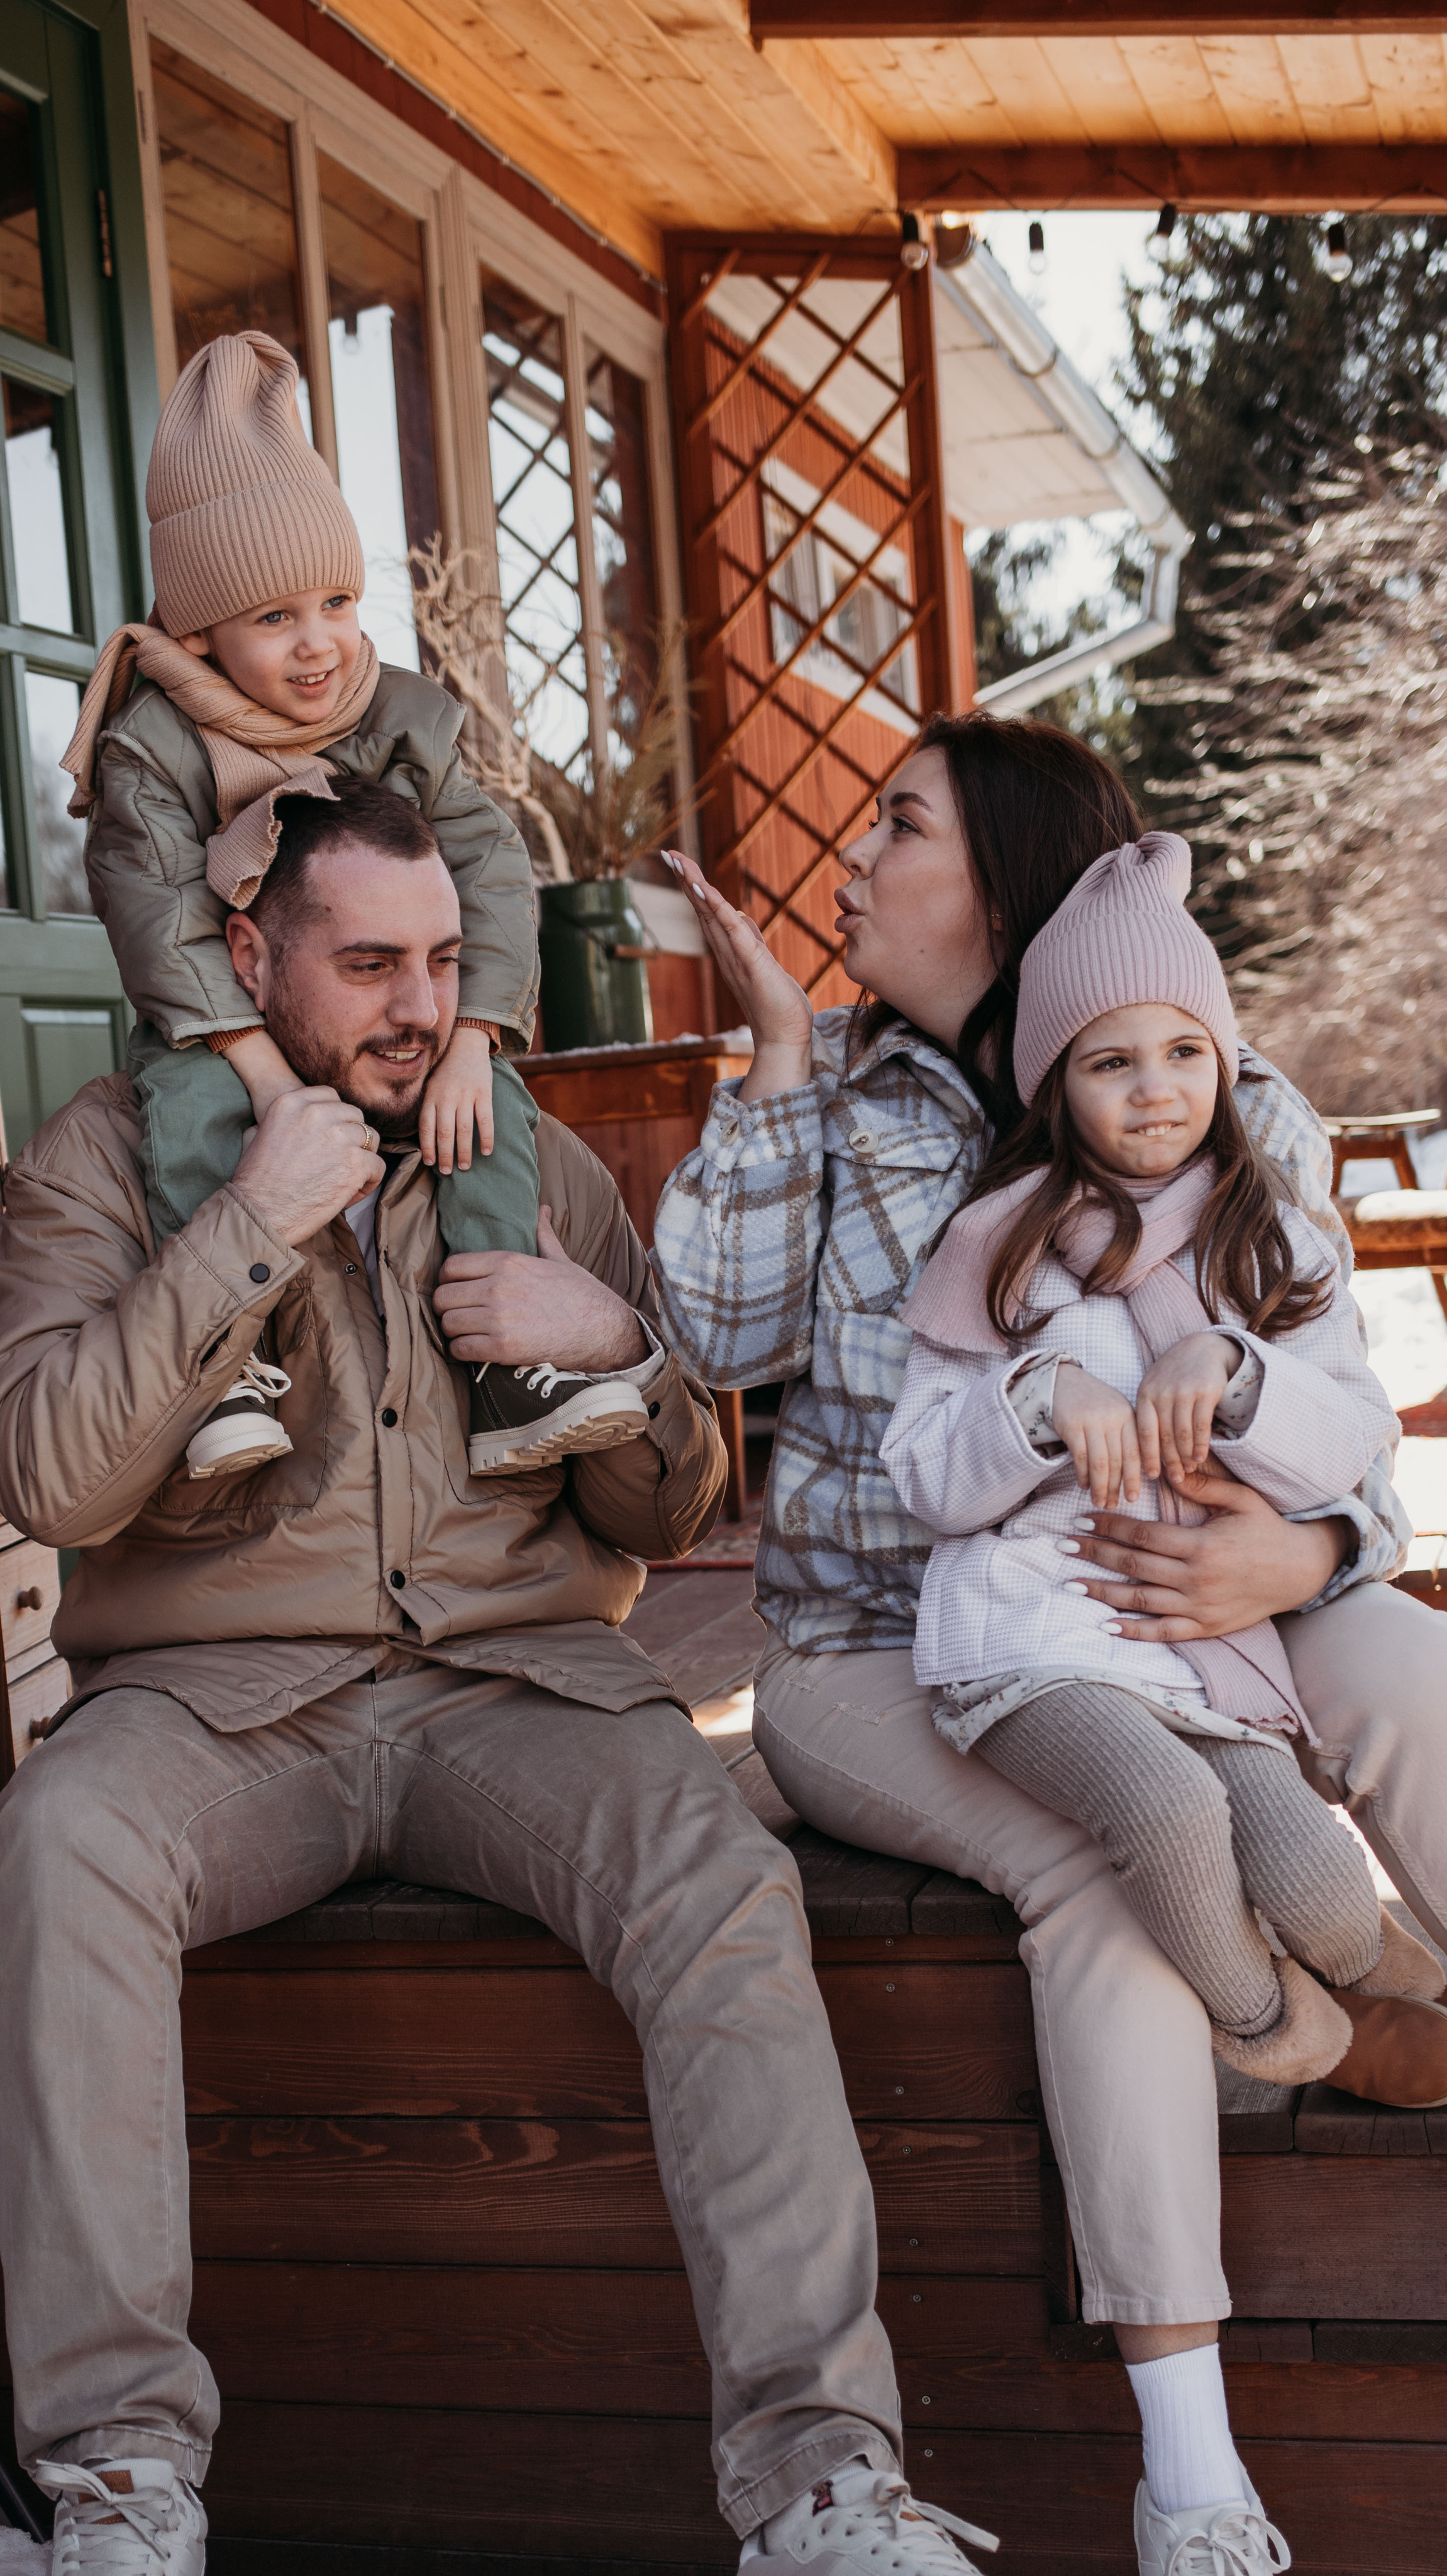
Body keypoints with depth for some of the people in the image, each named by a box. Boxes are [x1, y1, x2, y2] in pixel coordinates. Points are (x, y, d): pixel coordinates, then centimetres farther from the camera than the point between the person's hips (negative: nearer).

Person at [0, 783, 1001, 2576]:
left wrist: (621, 1348, -4)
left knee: (723, 1881, -28)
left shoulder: (541, 1164, 16)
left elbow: (671, 1519, 17)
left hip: (511, 1680, 2)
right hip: (219, 1694, -1)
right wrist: (250, 1232, -14)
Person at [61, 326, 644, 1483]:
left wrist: (469, 1041, -24)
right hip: (219, 1022, -2)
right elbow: (159, 916, -20)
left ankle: (508, 1374, -22)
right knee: (192, 1111, -34)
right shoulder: (152, 745, -12)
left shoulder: (410, 721, -3)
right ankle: (237, 1366, -30)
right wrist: (262, 1067, -31)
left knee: (495, 1108, -22)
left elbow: (492, 876, -9)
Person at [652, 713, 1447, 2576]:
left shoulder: (1244, 1122, 4)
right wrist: (779, 1052, -4)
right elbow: (722, 1336, -7)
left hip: (1143, 1628, 1)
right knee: (1107, 1849, -33)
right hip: (872, 1653, -1)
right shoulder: (834, 1094, 8)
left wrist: (1295, 1556, -23)